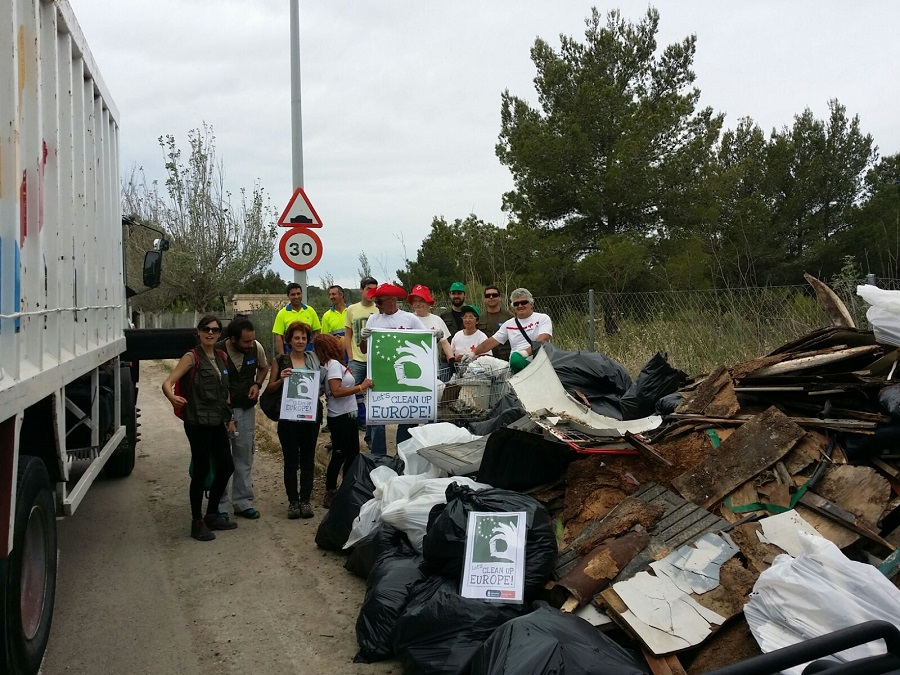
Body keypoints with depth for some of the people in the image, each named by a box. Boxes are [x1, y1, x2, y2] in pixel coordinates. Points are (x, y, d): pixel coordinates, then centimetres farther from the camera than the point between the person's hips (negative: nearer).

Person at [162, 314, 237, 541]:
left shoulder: (221, 357, 10)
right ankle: (197, 522, 10)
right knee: (201, 470, -2)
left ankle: (212, 515, 28)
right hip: (198, 423, -7)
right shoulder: (192, 357, -10)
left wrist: (230, 417, 18)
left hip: (218, 422, 7)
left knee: (226, 467, 12)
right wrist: (172, 397, -41)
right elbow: (168, 382, -20)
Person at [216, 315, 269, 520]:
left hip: (246, 409, 4)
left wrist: (257, 384, -2)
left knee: (245, 457, 10)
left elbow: (263, 368, 15)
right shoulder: (216, 352, -20)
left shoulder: (257, 348, -7)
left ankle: (243, 502, 21)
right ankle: (220, 506, 12)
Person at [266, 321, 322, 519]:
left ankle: (305, 499, 15)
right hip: (288, 417, -2)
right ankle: (293, 501, 12)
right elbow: (270, 388, 6)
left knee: (308, 459, 7)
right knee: (291, 461, 3)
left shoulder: (314, 359, 8)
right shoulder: (280, 361, 3)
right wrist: (281, 379, -13)